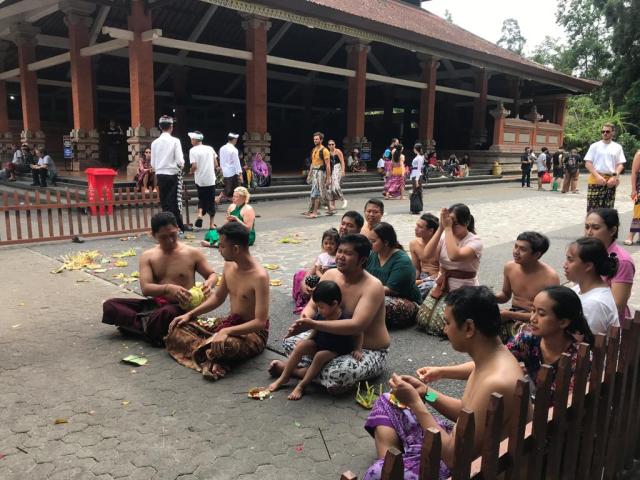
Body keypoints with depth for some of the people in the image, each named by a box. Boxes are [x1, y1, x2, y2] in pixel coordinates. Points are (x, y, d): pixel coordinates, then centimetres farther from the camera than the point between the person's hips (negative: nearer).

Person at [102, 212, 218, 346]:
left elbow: (212, 274, 9)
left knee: (167, 313, -43)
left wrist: (209, 283, -18)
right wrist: (168, 288, -30)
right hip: (155, 304, 5)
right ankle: (149, 325, -26)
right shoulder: (147, 256, 3)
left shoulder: (192, 253, -3)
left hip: (181, 306, -4)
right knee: (109, 305, -12)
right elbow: (145, 289, -9)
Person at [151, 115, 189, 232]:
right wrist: (181, 166, 7)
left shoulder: (155, 142, 1)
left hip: (160, 175, 4)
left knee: (164, 202, 11)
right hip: (173, 174, -4)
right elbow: (180, 161, -14)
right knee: (174, 202, 1)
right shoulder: (175, 141, -10)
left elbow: (153, 163, 3)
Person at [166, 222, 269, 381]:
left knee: (224, 345, -40)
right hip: (229, 322, 8)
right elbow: (218, 297, 13)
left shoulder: (259, 276, -27)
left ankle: (203, 349, -9)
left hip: (253, 333, -8)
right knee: (179, 328, -2)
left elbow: (260, 322, -29)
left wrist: (226, 331, -37)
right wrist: (190, 314, 3)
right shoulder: (229, 264, -2)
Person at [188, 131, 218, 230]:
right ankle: (211, 224, 11)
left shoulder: (193, 150, -6)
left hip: (200, 179, -1)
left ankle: (200, 214, -7)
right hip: (211, 179, 2)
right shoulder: (210, 148, 5)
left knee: (201, 199, 18)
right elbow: (216, 165, 3)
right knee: (211, 201, 10)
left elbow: (194, 166, -14)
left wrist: (191, 171, 7)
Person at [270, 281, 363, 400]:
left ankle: (301, 386, -20)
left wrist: (357, 349, -18)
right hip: (318, 345, 5)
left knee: (320, 356, -34)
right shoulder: (320, 316, -12)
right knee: (300, 346, -19)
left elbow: (358, 334, -10)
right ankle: (283, 378, -8)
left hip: (335, 353, -5)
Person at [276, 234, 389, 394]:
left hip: (369, 351, -6)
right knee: (290, 342, -2)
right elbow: (312, 306, -4)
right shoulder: (331, 274, -6)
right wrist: (304, 320, -29)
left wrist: (314, 324, -41)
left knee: (337, 376, -34)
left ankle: (295, 370, -10)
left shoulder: (373, 286, -25)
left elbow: (357, 325, -36)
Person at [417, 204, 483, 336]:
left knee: (439, 324, -17)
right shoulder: (444, 236, 2)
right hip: (441, 287, 5)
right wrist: (440, 228, -17)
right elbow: (427, 255, -14)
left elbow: (454, 256, -33)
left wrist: (448, 228, -26)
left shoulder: (475, 241, -13)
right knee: (424, 319, -7)